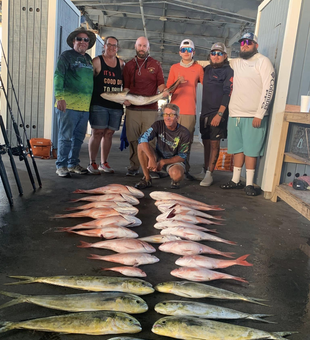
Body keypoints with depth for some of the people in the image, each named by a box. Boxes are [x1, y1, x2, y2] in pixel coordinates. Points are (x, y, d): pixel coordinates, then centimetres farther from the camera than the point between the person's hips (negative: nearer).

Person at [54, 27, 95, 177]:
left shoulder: (88, 59, 20)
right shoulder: (66, 56, 1)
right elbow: (58, 76, -8)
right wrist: (59, 97, -19)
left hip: (85, 106, 6)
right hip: (68, 104, -6)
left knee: (79, 137, 10)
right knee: (65, 136, -4)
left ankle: (73, 164, 21)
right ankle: (61, 166, 4)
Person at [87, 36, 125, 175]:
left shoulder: (121, 63, 15)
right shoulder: (97, 61, 2)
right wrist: (90, 100, -8)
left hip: (116, 106, 4)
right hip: (99, 104, -4)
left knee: (109, 134, 6)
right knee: (97, 133, -7)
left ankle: (104, 163, 16)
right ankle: (92, 163, 2)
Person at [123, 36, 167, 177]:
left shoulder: (155, 64, 13)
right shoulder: (129, 65, 16)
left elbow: (160, 84, 11)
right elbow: (126, 86, 14)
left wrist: (163, 91, -12)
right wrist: (125, 99, -4)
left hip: (150, 109, -1)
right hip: (132, 108, 2)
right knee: (133, 139, 2)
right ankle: (134, 166, 12)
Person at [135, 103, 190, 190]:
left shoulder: (184, 133, -16)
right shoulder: (159, 125, -12)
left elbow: (182, 157, -12)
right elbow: (142, 139, -26)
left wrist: (163, 162, -23)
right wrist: (151, 159, -38)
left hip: (174, 161, -3)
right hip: (158, 158, 3)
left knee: (177, 174, -39)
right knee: (141, 146, -23)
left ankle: (175, 180, 3)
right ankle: (147, 179, -11)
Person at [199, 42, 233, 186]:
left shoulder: (228, 71, -3)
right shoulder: (207, 69, 16)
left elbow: (227, 94, -11)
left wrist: (219, 114, -18)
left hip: (218, 113, -6)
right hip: (205, 112, 6)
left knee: (214, 143, -5)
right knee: (206, 142, 10)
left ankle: (209, 174, -1)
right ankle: (205, 170, 19)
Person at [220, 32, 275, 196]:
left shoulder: (263, 61, -2)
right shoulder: (235, 63, 15)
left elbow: (268, 88, -10)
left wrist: (259, 114, -15)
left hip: (254, 116, -5)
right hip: (235, 114, 5)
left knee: (251, 150, -2)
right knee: (237, 149, 10)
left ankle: (249, 184, 5)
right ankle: (235, 180, 18)